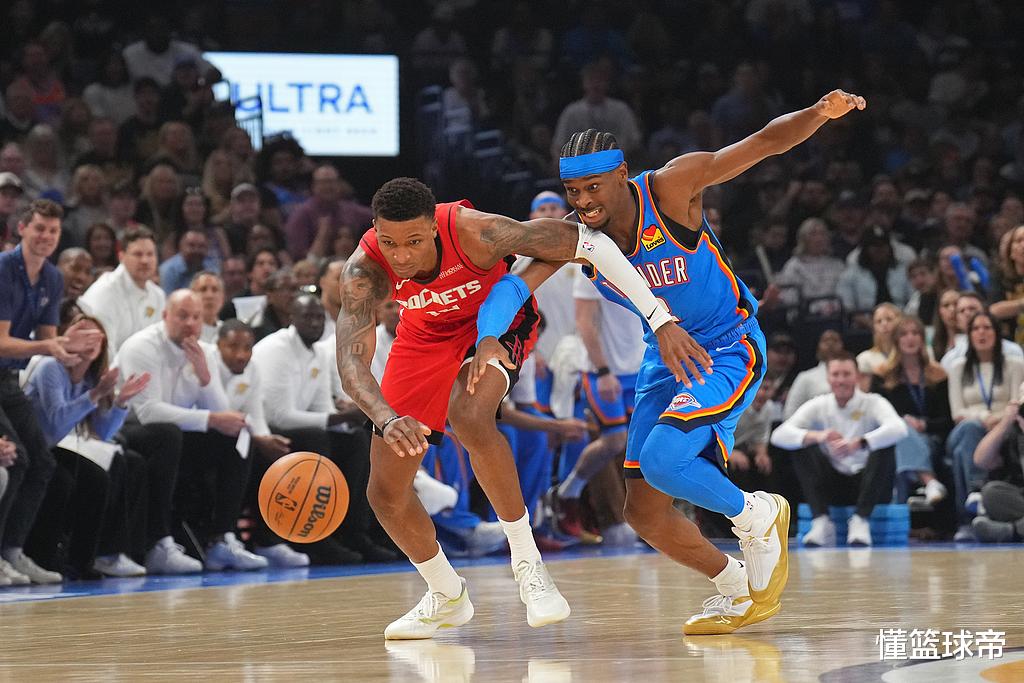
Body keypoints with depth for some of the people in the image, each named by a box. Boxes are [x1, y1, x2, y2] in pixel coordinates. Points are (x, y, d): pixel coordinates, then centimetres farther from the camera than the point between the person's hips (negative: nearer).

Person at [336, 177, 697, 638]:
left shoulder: (475, 233, -38)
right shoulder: (364, 271, -33)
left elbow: (587, 242, -32)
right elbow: (351, 362, -42)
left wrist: (660, 320, -34)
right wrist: (387, 420, -64)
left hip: (497, 316, -3)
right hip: (427, 335, 3)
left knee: (469, 417, -35)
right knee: (385, 493, 0)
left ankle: (527, 561, -19)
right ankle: (446, 597, 27)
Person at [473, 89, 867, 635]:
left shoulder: (670, 187, -24)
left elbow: (765, 142, -25)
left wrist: (819, 114, -44)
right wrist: (490, 338, -39)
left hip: (729, 350, -6)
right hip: (666, 358, 6)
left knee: (662, 459, -28)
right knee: (645, 514, 3)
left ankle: (758, 516, 0)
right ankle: (736, 589, 26)